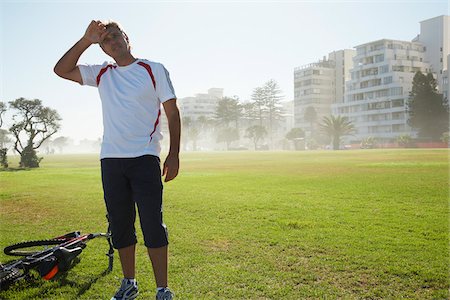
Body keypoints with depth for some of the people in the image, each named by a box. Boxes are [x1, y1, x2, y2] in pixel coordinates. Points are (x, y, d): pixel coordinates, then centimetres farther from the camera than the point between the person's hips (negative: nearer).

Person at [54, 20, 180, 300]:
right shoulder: (102, 74, 15)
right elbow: (62, 70, 11)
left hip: (145, 158, -4)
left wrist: (174, 154, -5)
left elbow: (172, 112, 1)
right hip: (110, 160, 4)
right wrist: (86, 40, 3)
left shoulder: (155, 70, 3)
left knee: (153, 225, -7)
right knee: (120, 225, 9)